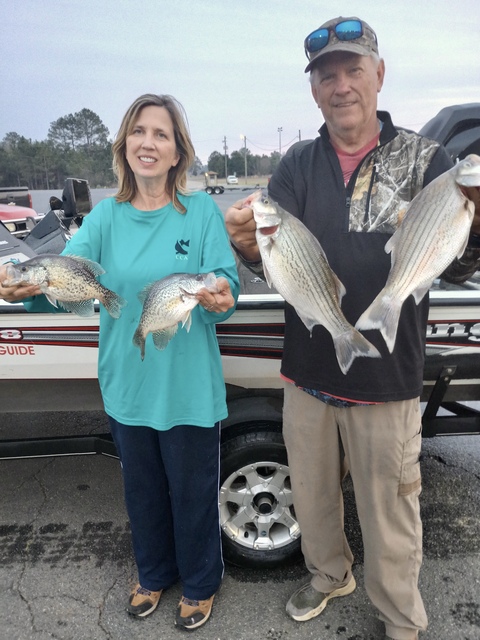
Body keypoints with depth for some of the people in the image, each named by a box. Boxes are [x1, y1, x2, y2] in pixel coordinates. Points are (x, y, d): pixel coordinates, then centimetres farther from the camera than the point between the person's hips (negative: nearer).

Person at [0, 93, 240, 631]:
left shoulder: (201, 211, -8)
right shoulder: (106, 216, 0)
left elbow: (226, 283, -13)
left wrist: (221, 298, -36)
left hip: (189, 389, -3)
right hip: (127, 385, 4)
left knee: (192, 493, 15)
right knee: (142, 490, 23)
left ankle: (200, 583, 44)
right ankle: (153, 573, 52)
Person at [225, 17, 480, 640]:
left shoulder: (425, 159, -3)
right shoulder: (298, 164, 4)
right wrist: (247, 243, -30)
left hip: (386, 380, -3)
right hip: (307, 375, 3)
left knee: (388, 513, 12)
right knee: (311, 496, 22)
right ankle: (329, 575, 51)